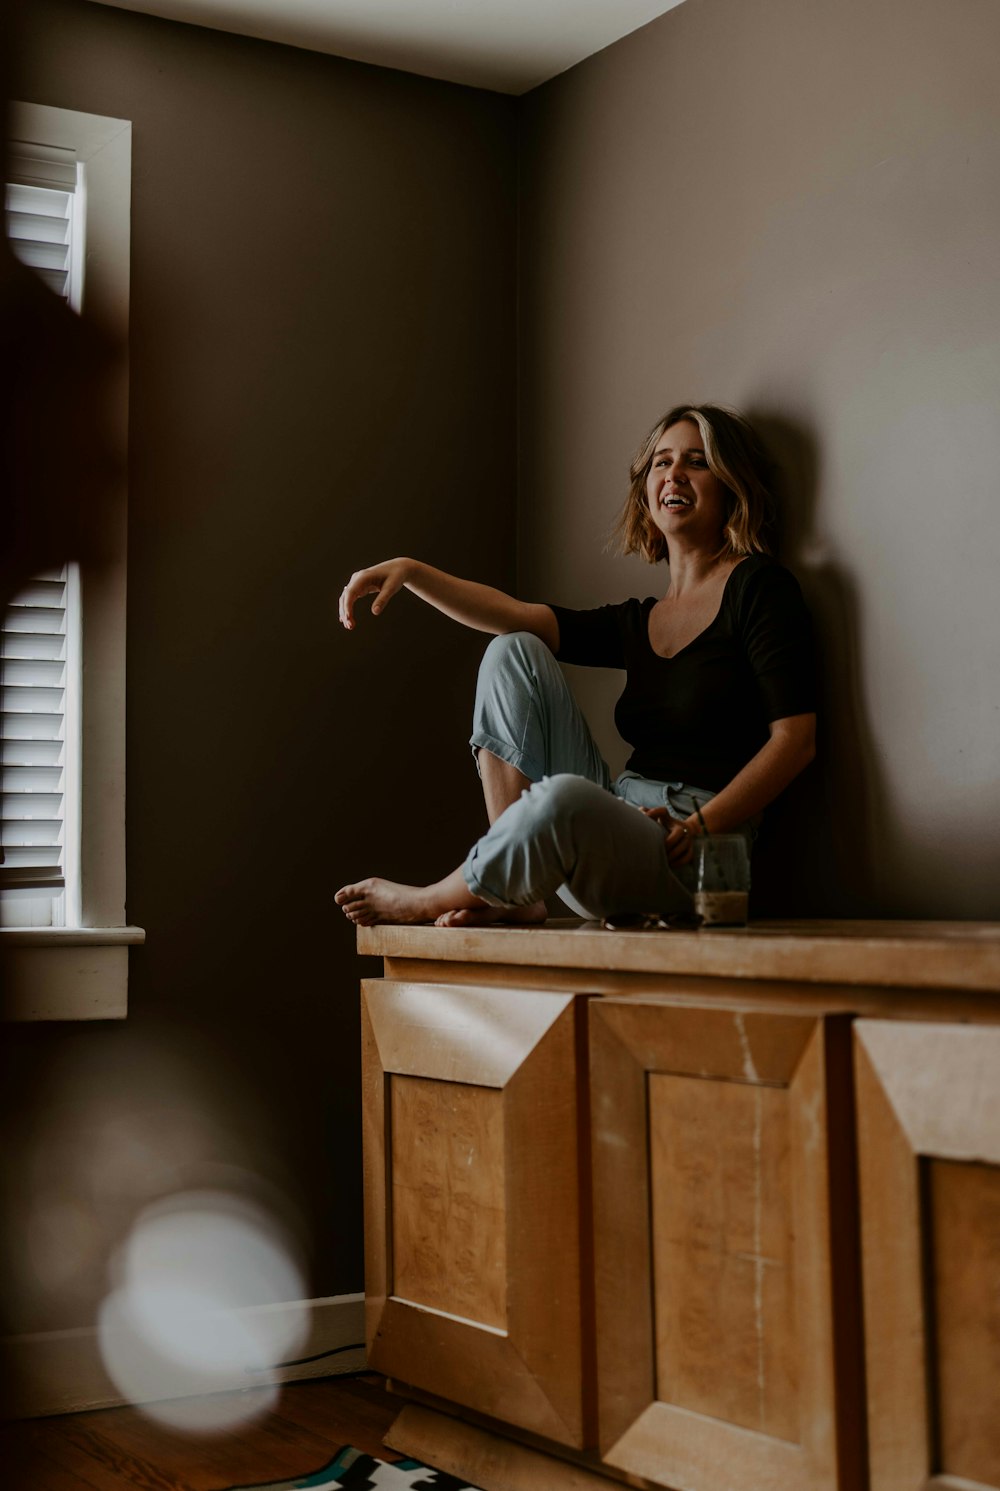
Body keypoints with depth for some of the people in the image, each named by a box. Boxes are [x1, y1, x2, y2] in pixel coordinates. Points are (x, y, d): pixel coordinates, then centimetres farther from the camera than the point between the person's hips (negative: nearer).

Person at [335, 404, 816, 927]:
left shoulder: (758, 585, 0)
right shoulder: (638, 621, 19)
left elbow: (795, 740, -9)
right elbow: (518, 617, 7)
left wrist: (694, 830, -16)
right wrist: (410, 571, -6)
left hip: (695, 870, -7)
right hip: (619, 819, 7)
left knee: (564, 797, -38)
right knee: (515, 652, 0)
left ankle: (426, 903, -7)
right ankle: (514, 895, -8)